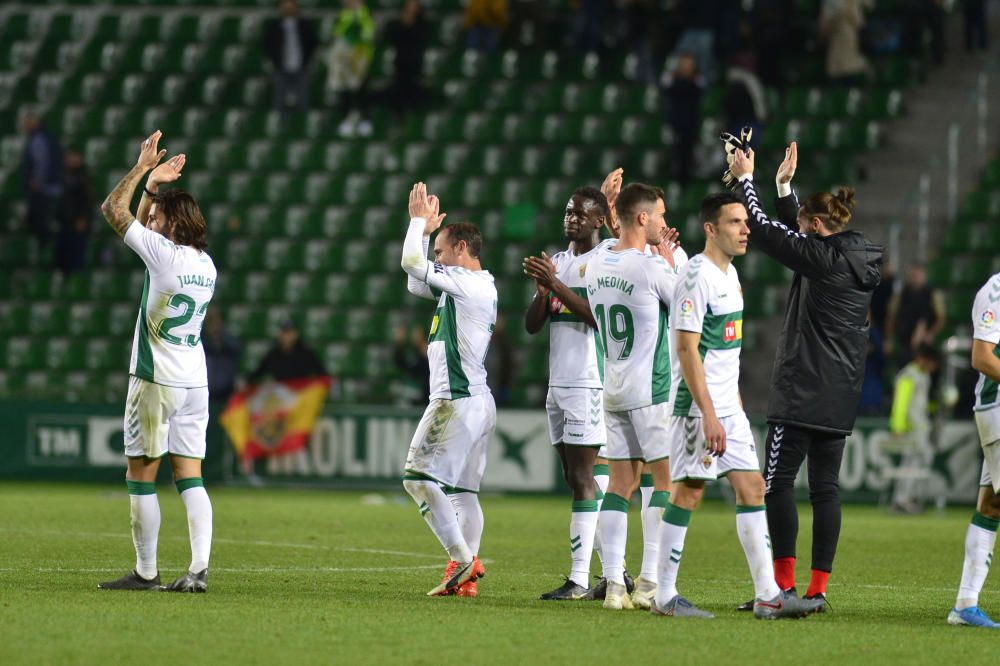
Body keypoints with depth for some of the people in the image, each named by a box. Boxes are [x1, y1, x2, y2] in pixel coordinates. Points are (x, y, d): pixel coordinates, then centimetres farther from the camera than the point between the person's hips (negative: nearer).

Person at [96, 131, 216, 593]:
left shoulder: (163, 253, -13)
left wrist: (142, 170, 3)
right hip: (195, 381, 7)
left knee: (141, 477, 1)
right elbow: (141, 224, 27)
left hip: (156, 381, -7)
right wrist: (154, 186, 22)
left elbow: (113, 210, -4)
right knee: (190, 478, 3)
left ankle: (145, 572, 3)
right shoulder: (206, 264, 10)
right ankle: (199, 568, -7)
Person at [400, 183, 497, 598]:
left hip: (456, 401, -10)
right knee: (463, 490, 8)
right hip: (477, 400, 10)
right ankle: (465, 577, 6)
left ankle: (463, 558, -13)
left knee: (419, 477, -8)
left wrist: (419, 221, 0)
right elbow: (416, 284, 27)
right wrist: (425, 230, 23)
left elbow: (411, 264, -14)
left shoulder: (467, 283, -12)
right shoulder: (480, 287, 17)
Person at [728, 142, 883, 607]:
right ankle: (818, 587, 5)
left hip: (803, 391, -8)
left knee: (778, 481, -5)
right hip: (841, 396, 8)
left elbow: (765, 232, -8)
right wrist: (784, 185, 28)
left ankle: (783, 582, -9)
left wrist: (746, 179, 3)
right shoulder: (857, 257, 11)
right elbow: (795, 237, 26)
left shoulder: (823, 258, -13)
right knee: (825, 486, 7)